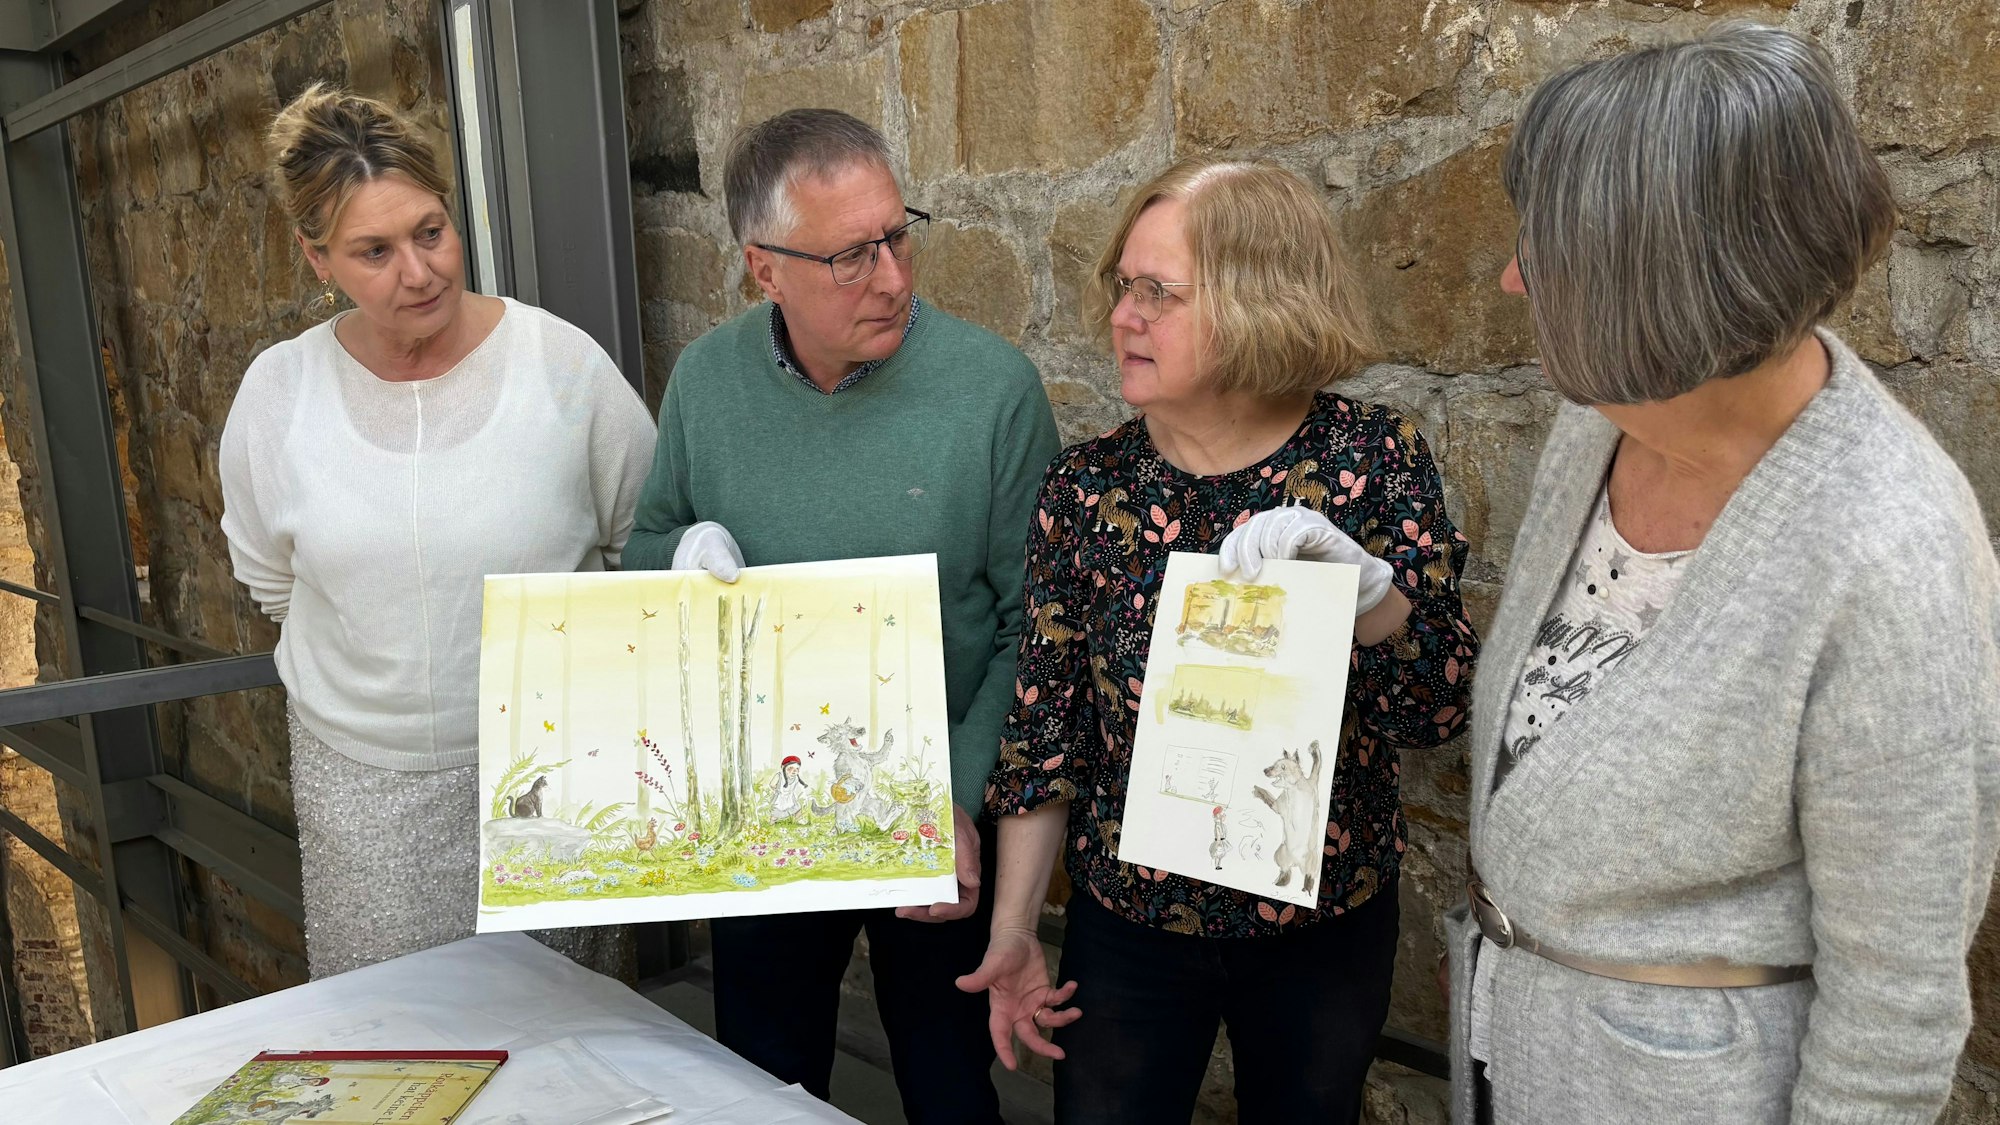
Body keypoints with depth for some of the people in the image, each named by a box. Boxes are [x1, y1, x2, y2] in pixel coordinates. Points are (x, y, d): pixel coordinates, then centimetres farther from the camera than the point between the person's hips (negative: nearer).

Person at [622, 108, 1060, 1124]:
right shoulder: (706, 379, -7)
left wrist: (959, 799, -19)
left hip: (939, 822, -2)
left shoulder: (995, 386, -16)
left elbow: (1033, 626, -13)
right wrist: (691, 565, -15)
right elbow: (651, 542, 8)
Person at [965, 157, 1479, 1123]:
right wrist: (1012, 927, -1)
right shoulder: (1083, 486, -9)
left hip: (1327, 925, 0)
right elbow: (1045, 727, -3)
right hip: (1128, 924, 1)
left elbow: (1438, 710, -15)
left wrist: (1354, 574, -32)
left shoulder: (1373, 460, -11)